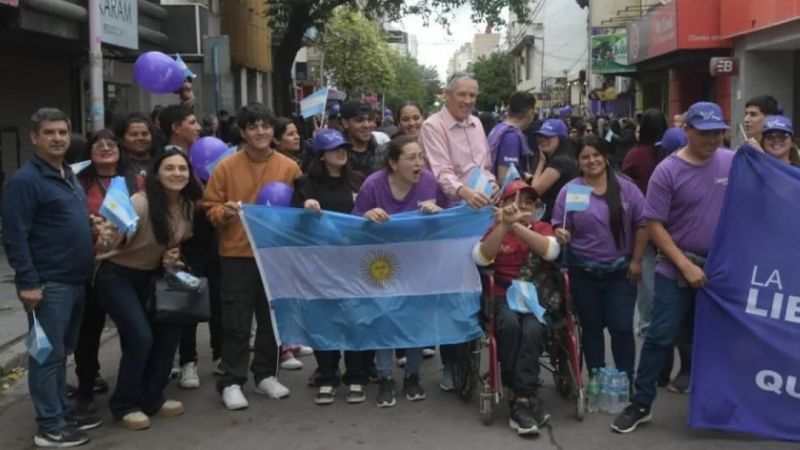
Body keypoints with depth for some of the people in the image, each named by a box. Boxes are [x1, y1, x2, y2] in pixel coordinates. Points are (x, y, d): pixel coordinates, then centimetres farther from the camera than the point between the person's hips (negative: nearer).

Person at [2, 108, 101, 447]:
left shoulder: (69, 175, 15)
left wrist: (97, 229, 12)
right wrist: (28, 282, -21)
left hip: (75, 281, 9)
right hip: (48, 284, -9)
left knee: (61, 352, 17)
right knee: (48, 354, -2)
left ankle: (63, 412, 28)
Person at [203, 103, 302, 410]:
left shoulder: (289, 168, 1)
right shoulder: (226, 167, -3)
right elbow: (210, 208, 0)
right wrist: (226, 212, -20)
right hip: (237, 255, -2)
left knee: (271, 318, 12)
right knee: (236, 323, 1)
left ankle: (265, 375, 26)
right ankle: (231, 382, 10)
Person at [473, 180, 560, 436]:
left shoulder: (542, 228, 11)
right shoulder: (496, 230, 10)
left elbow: (551, 251, -14)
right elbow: (481, 258, -11)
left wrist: (517, 225, -25)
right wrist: (505, 225, -24)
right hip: (506, 295, 0)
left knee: (532, 329, -32)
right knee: (510, 324, -32)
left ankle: (520, 399, -25)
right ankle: (528, 397, -23)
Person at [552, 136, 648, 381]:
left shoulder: (626, 188, -2)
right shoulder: (569, 190, -3)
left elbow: (641, 225, 2)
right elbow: (560, 228, 1)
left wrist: (636, 261, -2)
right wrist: (561, 235, -23)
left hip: (621, 271, 0)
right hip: (584, 273, 1)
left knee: (622, 328, 0)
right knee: (591, 328, 11)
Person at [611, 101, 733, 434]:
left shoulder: (734, 163, 0)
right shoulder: (667, 171, -11)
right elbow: (654, 225, -11)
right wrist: (685, 265, -15)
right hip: (677, 269, -3)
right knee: (660, 337, -3)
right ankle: (641, 404, 9)